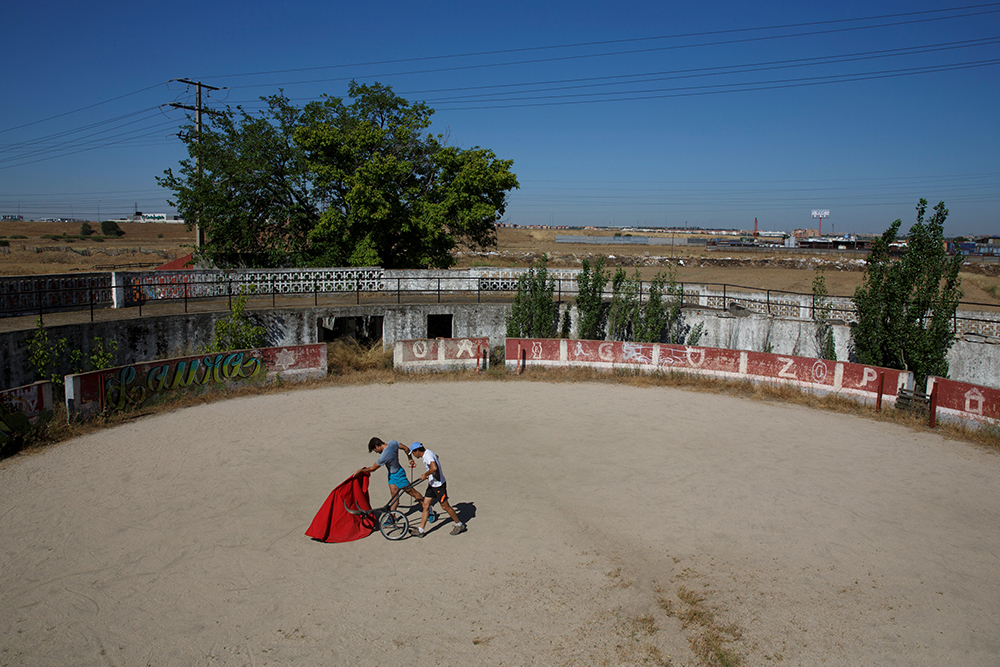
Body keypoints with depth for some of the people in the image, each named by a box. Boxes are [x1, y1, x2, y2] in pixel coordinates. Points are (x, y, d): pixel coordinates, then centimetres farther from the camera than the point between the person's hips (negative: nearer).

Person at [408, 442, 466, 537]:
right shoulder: (427, 453, 7)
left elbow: (434, 468, -43)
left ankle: (459, 525, 20)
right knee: (425, 505, 7)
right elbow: (436, 457, 30)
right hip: (432, 484, 10)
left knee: (445, 506, 3)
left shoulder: (428, 455, -24)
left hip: (439, 485, -10)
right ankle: (420, 531, 12)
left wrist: (425, 475, -26)